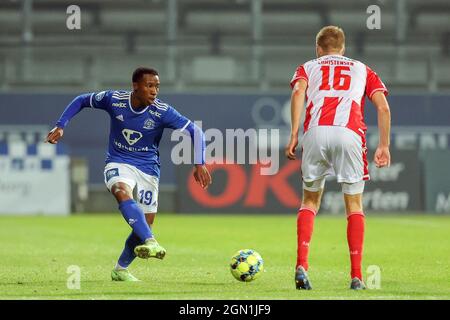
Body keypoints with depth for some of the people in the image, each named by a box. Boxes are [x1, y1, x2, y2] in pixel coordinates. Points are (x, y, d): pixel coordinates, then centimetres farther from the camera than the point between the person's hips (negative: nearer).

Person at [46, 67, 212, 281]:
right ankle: (150, 243, -51)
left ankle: (120, 269, 23)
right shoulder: (113, 99, -12)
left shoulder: (162, 112, -16)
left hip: (148, 169, 2)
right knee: (123, 193, -36)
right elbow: (81, 101, 5)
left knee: (145, 225, 1)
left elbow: (195, 131, -14)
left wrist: (199, 164, -25)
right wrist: (60, 126, -2)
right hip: (118, 163, -1)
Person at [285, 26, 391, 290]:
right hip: (350, 134, 0)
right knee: (354, 204, 11)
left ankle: (301, 266, 0)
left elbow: (298, 92, 3)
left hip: (315, 132, 0)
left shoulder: (308, 67, 27)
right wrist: (384, 146, 13)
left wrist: (294, 135, -2)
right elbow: (383, 107, 13)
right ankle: (357, 276, 3)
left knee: (310, 201, 16)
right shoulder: (362, 70, 29)